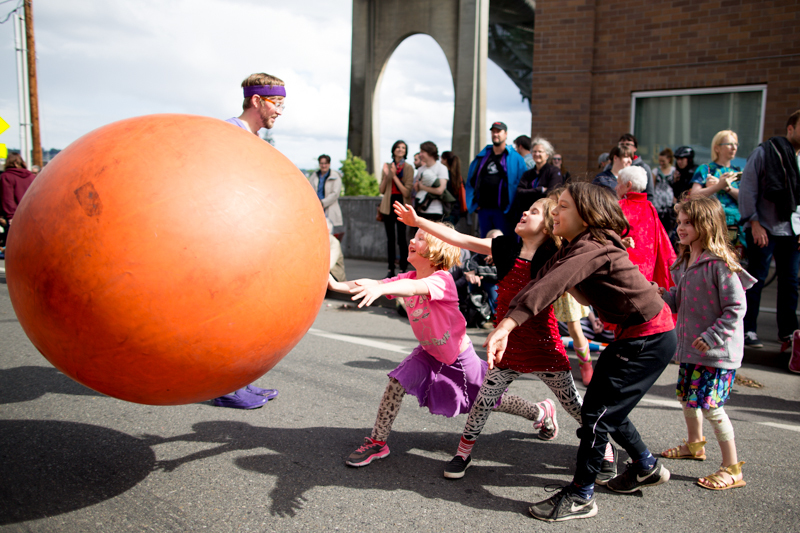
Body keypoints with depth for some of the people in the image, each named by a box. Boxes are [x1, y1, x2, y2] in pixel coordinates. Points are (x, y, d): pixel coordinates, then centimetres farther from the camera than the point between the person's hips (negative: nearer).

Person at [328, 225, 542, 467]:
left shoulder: (441, 280, -31)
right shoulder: (407, 278, -10)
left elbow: (414, 287, -52)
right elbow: (374, 284, -21)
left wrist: (382, 288, -71)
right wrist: (337, 285, -37)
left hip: (459, 356, -5)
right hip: (428, 352, 5)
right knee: (397, 381, -16)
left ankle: (540, 411, 37)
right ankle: (377, 443, -2)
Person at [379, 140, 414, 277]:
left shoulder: (408, 168, -1)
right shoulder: (387, 166, 9)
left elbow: (407, 192, -10)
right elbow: (382, 190, 7)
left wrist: (395, 176, -15)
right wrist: (386, 175, -8)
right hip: (388, 205, 3)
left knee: (402, 239, -6)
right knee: (390, 238, 6)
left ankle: (403, 269, 0)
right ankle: (391, 270, 11)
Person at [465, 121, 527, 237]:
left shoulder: (515, 158, 3)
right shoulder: (481, 157, 16)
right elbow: (470, 181, 19)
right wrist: (473, 203, 8)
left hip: (502, 210, -4)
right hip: (483, 209, 5)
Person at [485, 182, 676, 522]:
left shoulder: (593, 248, -24)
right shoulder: (579, 247, 8)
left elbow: (550, 286, -39)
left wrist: (506, 326, -48)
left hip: (650, 337, -10)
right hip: (635, 333, 10)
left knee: (597, 411, -7)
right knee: (607, 407, 18)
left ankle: (580, 497, 6)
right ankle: (646, 467, 39)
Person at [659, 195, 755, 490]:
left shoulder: (719, 264, -20)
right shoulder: (684, 262, 7)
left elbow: (736, 307, -19)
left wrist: (711, 336, -22)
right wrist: (666, 295, -1)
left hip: (717, 352, -9)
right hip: (689, 346, 9)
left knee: (710, 406, -8)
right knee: (687, 396, 20)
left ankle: (732, 469, 8)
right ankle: (694, 444, 45)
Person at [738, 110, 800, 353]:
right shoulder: (765, 152, -4)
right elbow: (747, 188, -6)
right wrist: (754, 222, -11)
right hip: (763, 228, -5)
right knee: (756, 279, 1)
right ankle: (748, 330, 9)